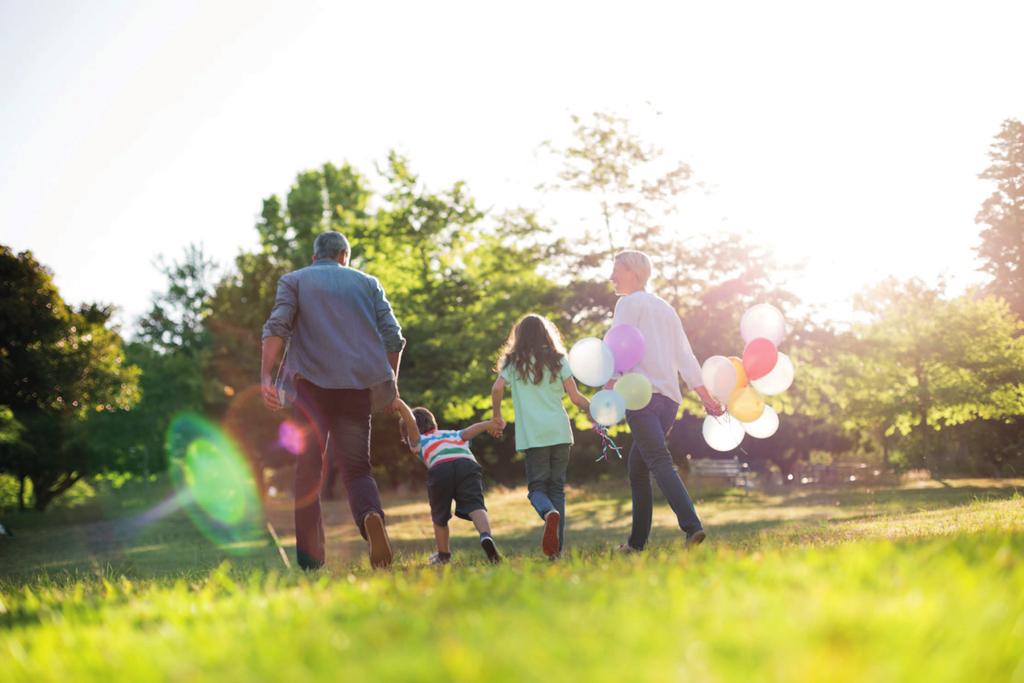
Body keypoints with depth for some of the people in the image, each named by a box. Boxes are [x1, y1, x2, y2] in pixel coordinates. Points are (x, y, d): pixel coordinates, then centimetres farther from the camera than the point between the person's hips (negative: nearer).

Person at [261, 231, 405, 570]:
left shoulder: (294, 280, 14)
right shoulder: (367, 283, 20)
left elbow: (277, 327, -4)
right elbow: (393, 336, 9)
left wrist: (265, 377, -10)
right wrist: (391, 384, 18)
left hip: (311, 383, -1)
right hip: (359, 385, 1)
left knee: (308, 469, 3)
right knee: (356, 467, 6)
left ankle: (309, 558, -5)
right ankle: (371, 516, -27)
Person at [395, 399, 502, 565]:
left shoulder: (419, 441, 31)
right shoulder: (455, 434, 40)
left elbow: (410, 421, 13)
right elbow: (469, 431, 20)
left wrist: (399, 403, -2)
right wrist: (489, 424, 3)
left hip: (439, 469, -1)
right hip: (468, 464, 2)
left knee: (439, 516, 18)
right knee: (475, 505, -12)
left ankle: (443, 554, 31)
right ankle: (486, 536, -40)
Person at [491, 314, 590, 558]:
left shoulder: (514, 362, 7)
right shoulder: (557, 359, 8)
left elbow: (498, 388, -9)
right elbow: (575, 397, 2)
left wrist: (497, 416, 6)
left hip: (533, 435, -2)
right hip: (560, 432, 2)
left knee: (537, 487, 4)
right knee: (557, 487, 9)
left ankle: (550, 513, -31)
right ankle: (556, 549, 3)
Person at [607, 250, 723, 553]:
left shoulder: (628, 304, 1)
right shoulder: (666, 308, 24)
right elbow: (685, 357, 21)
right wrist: (706, 397, 20)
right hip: (670, 397, 8)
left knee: (659, 463, -18)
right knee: (637, 466, 15)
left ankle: (692, 526, -34)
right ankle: (637, 542, 15)